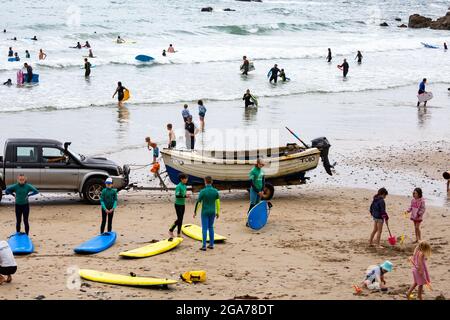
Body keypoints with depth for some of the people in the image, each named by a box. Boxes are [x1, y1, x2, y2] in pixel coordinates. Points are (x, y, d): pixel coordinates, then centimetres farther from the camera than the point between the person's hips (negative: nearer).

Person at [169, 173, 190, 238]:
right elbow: (177, 195, -23)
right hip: (178, 205, -8)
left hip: (183, 204, 8)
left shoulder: (184, 186, 9)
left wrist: (187, 196, -1)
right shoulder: (178, 186, -16)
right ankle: (171, 230, 6)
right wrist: (185, 196, -26)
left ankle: (179, 234, 17)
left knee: (181, 219, 10)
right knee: (179, 219, -8)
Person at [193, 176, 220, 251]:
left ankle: (204, 246, -1)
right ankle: (211, 244, 18)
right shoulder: (215, 191, -3)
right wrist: (218, 212, 12)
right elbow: (218, 202, 2)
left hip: (205, 212, -4)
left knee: (204, 229, 0)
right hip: (212, 212, 4)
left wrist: (195, 212, 0)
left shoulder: (203, 191, -14)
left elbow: (198, 202, -10)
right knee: (211, 228, 16)